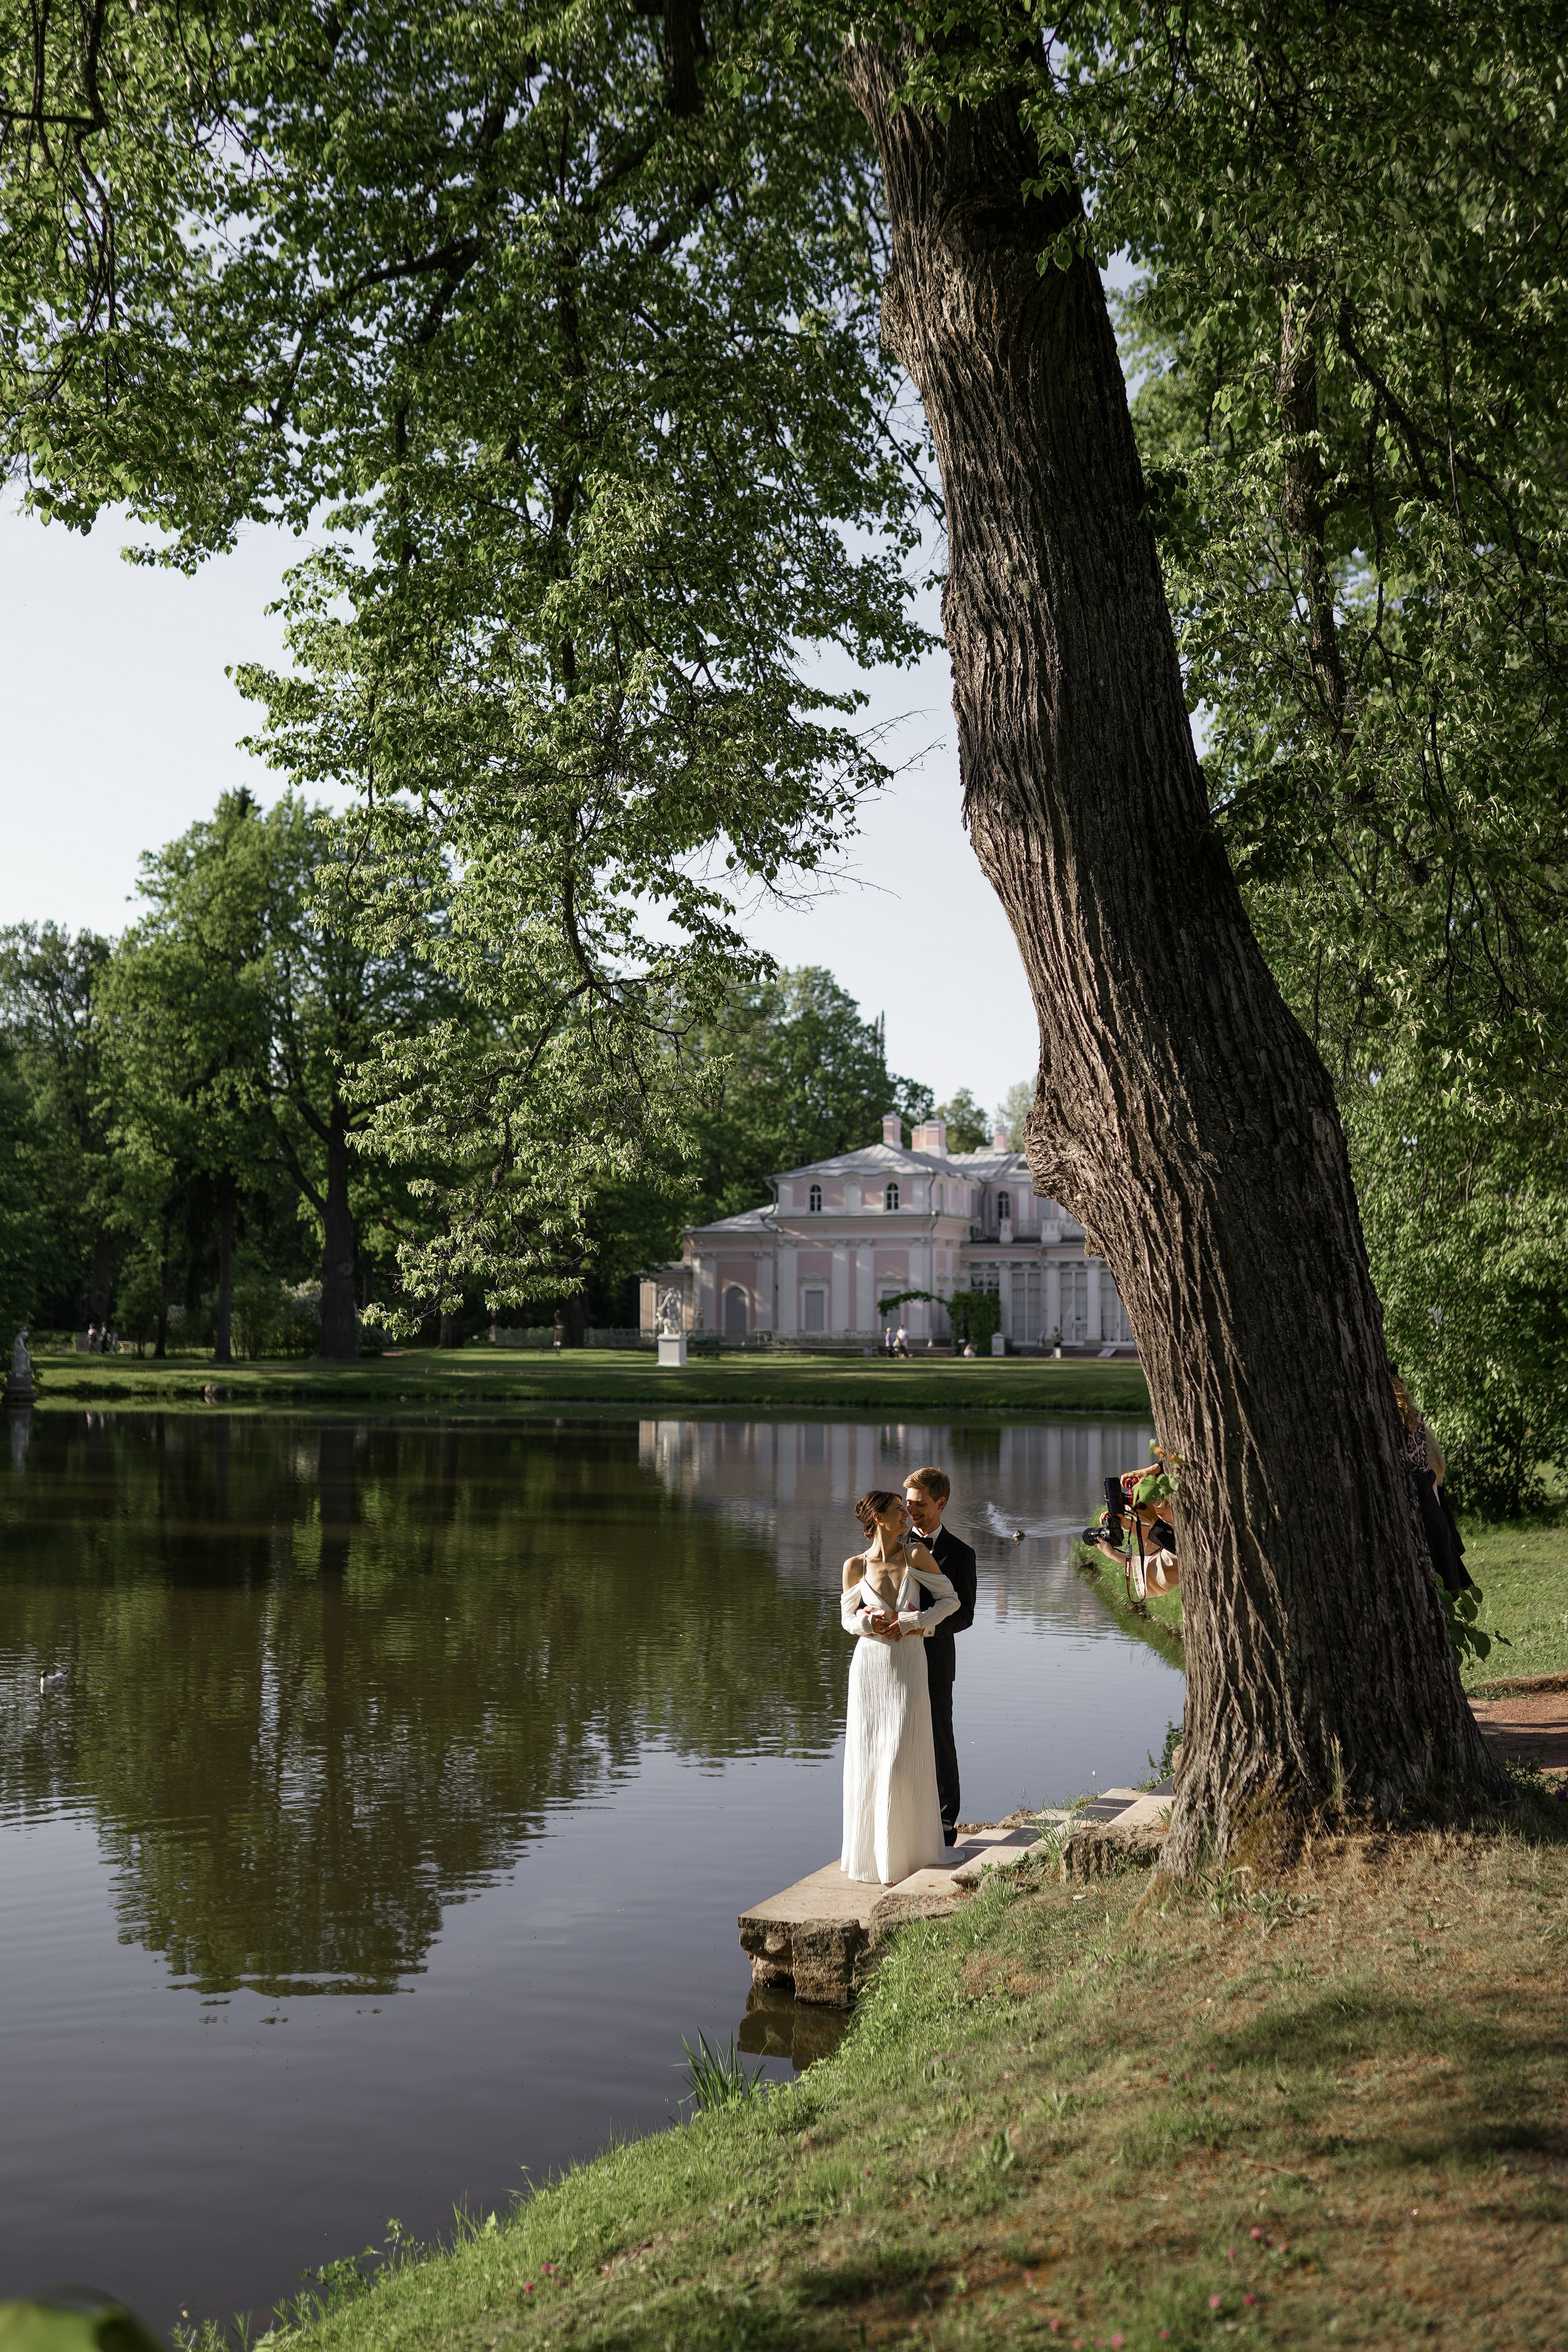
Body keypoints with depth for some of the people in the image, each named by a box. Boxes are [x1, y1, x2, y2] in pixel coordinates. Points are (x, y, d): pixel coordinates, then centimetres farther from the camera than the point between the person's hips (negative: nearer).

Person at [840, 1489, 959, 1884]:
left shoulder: (916, 1554, -3)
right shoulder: (856, 1566, 0)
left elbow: (951, 1599, 2)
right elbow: (848, 1618, 10)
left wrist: (913, 1622, -10)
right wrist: (867, 1622, -13)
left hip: (908, 1665, -1)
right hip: (870, 1663, 1)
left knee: (900, 1760, -3)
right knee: (868, 1759, 5)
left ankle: (900, 1856, 10)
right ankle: (870, 1849, 20)